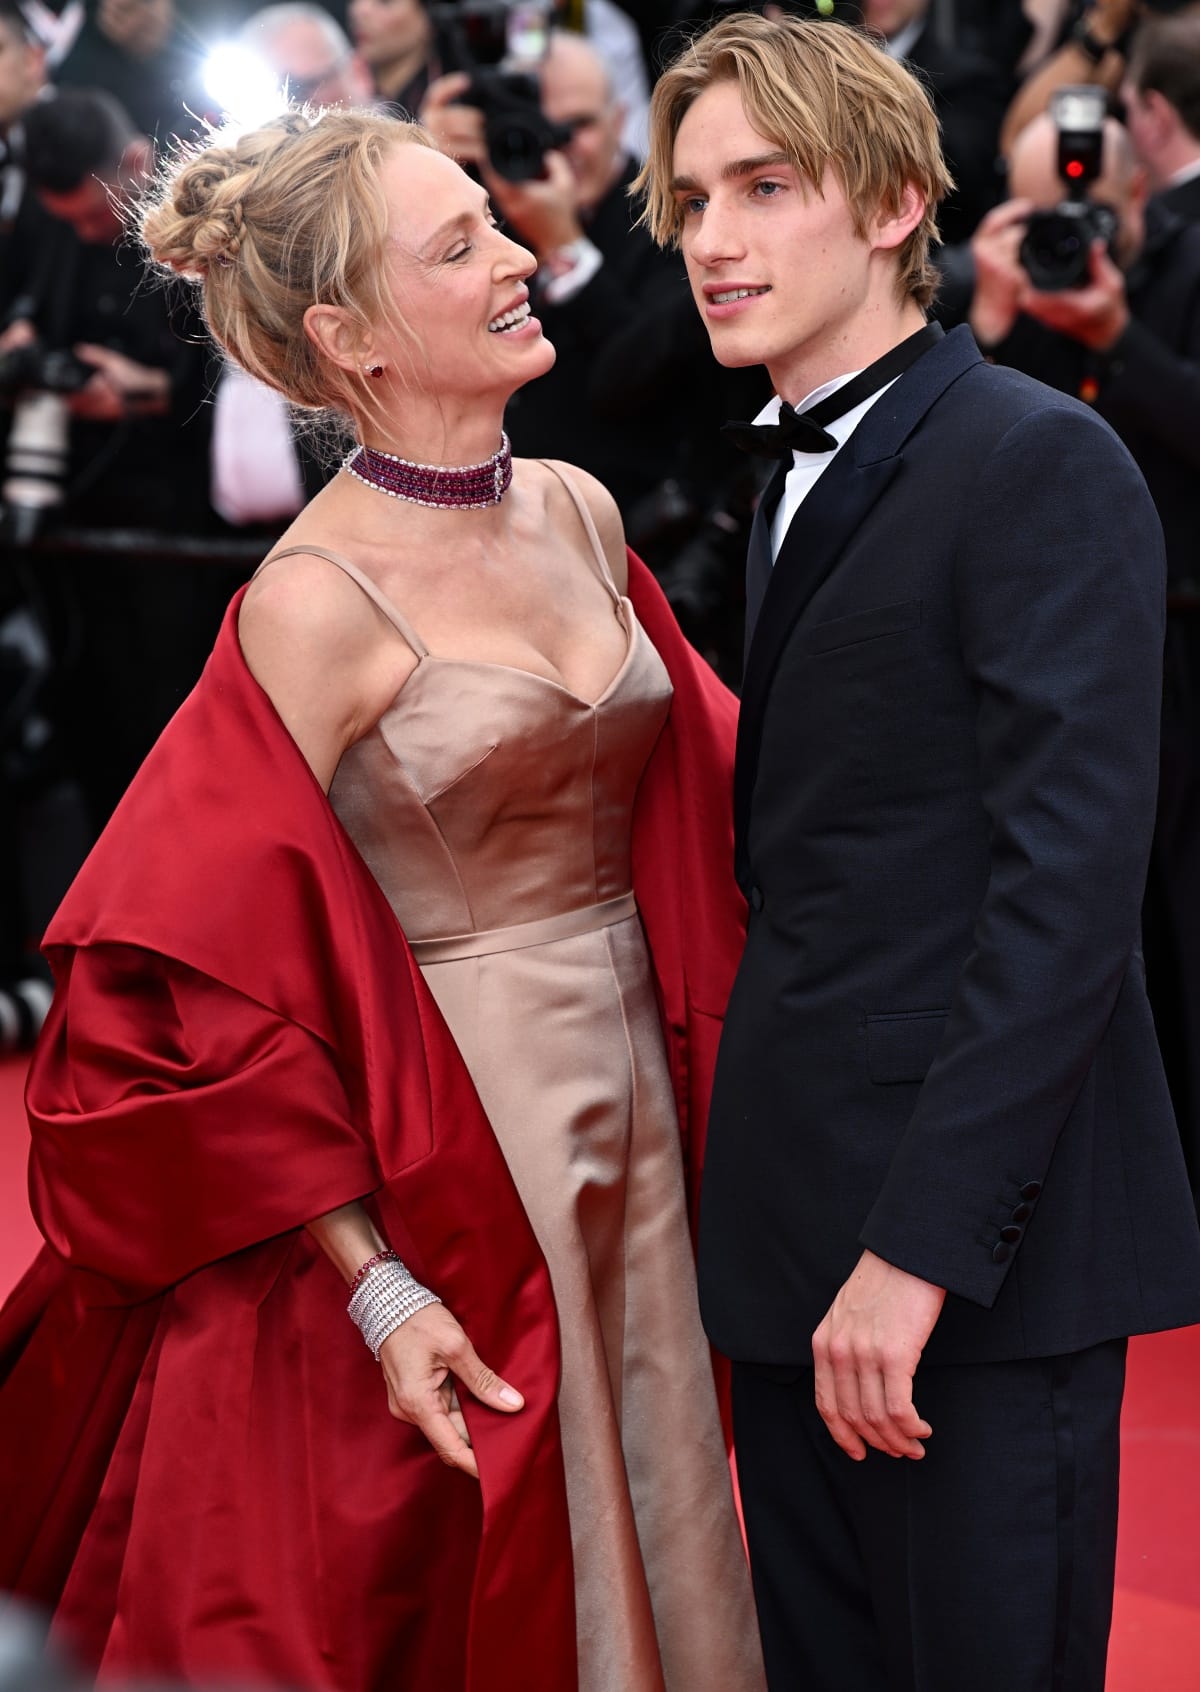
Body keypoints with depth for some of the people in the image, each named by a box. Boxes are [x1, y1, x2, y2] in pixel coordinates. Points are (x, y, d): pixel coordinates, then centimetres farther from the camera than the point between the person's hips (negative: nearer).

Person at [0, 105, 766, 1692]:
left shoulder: (578, 515, 3)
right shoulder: (318, 601, -17)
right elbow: (205, 998, -16)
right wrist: (375, 1286, -18)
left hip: (630, 1119, 6)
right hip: (438, 1161, -6)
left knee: (638, 1552, 17)